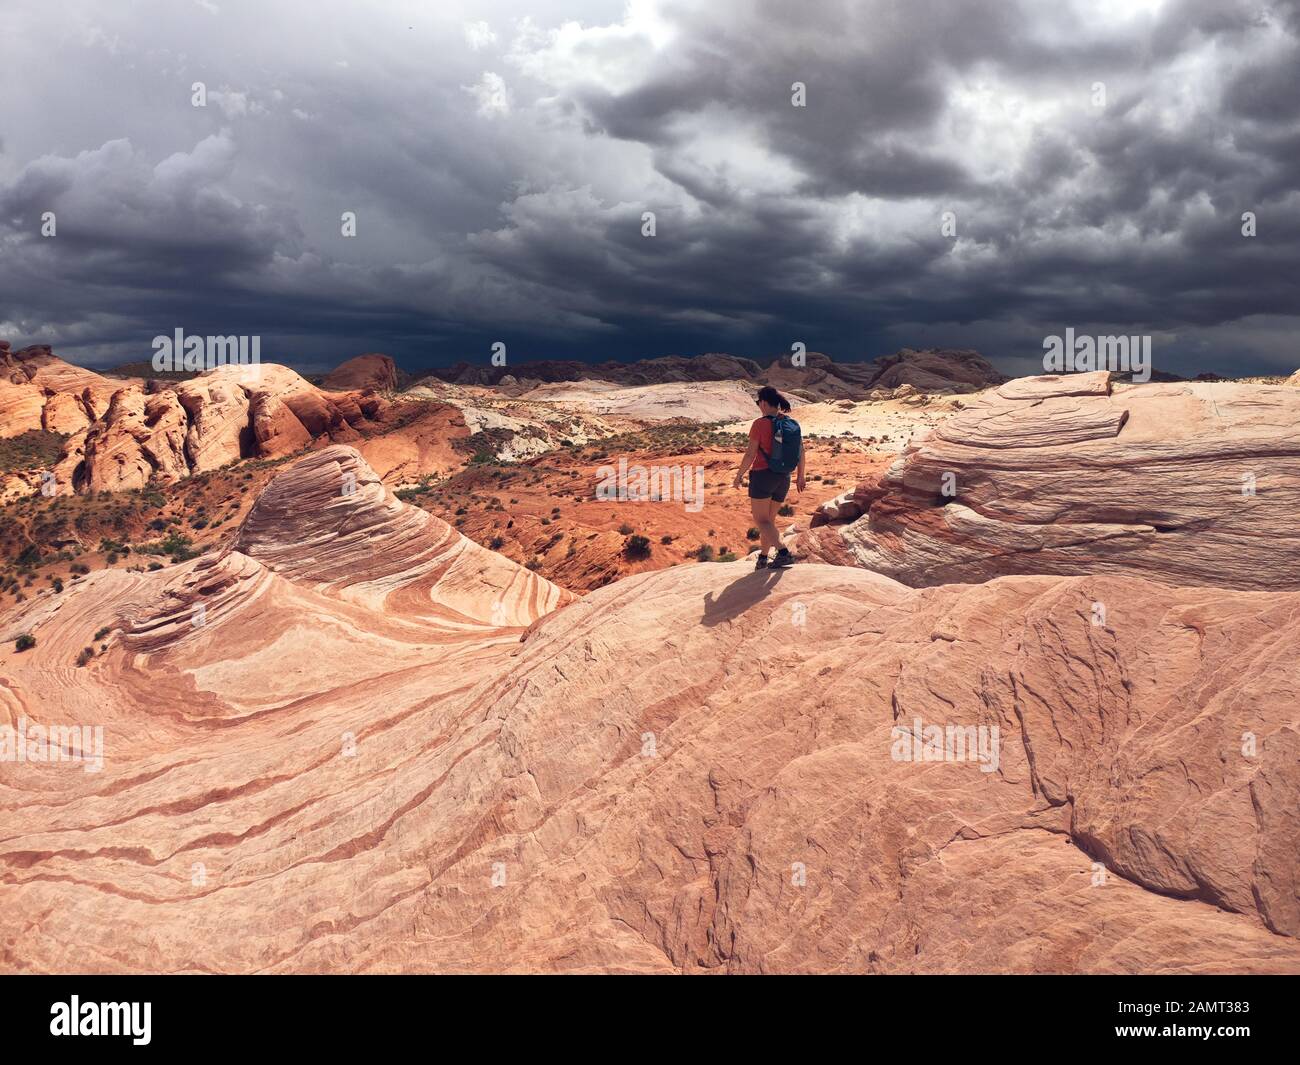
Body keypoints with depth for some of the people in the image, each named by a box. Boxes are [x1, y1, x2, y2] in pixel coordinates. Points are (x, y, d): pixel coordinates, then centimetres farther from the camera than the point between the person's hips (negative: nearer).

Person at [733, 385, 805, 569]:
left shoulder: (760, 424, -13)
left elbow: (750, 455, -13)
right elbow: (801, 450, 8)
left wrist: (739, 476, 0)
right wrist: (800, 475, 19)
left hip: (762, 476, -6)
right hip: (783, 479, 6)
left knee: (761, 521, -3)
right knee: (769, 519, 20)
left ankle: (783, 552, -22)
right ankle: (762, 557, 23)